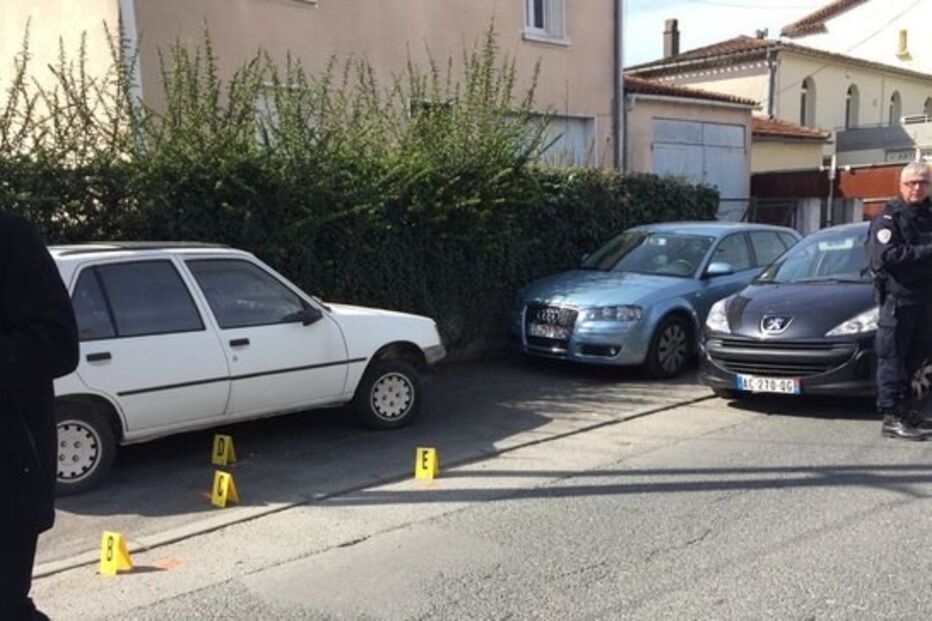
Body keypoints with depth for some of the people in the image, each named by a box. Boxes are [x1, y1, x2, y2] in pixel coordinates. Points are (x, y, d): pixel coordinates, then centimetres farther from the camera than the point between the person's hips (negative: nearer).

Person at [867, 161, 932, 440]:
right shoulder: (889, 218, -5)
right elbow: (885, 256, -19)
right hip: (898, 298, -7)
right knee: (893, 360, -5)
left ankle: (906, 411, 23)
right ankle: (893, 417, -3)